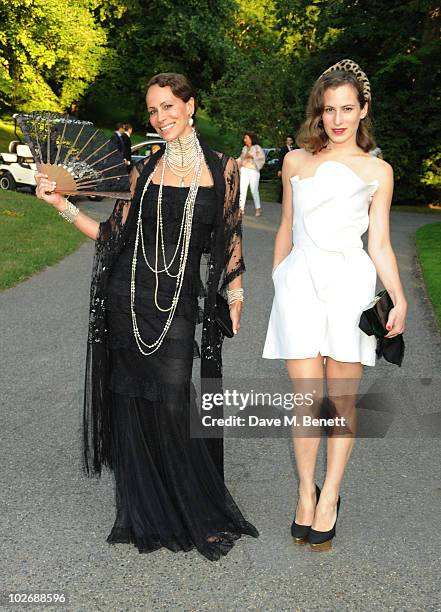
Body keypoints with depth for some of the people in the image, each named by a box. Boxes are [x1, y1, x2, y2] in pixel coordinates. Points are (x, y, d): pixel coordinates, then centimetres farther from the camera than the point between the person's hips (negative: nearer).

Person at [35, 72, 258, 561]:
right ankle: (147, 514, 24)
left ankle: (206, 517, 13)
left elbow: (230, 237, 7)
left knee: (174, 407, -8)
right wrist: (61, 204, 0)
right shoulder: (144, 170, 8)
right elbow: (113, 235, 7)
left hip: (180, 303, -2)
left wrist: (236, 292, -2)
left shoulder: (222, 169, 4)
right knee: (131, 403, 6)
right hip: (128, 296, 3)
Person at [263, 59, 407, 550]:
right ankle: (305, 492, 13)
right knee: (308, 399, -5)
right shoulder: (296, 161, 13)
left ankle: (329, 498, 16)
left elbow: (380, 244, 5)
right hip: (300, 280, 1)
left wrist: (399, 298, -8)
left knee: (342, 401, 2)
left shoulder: (377, 171, 9)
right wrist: (275, 284, 20)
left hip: (350, 283, 0)